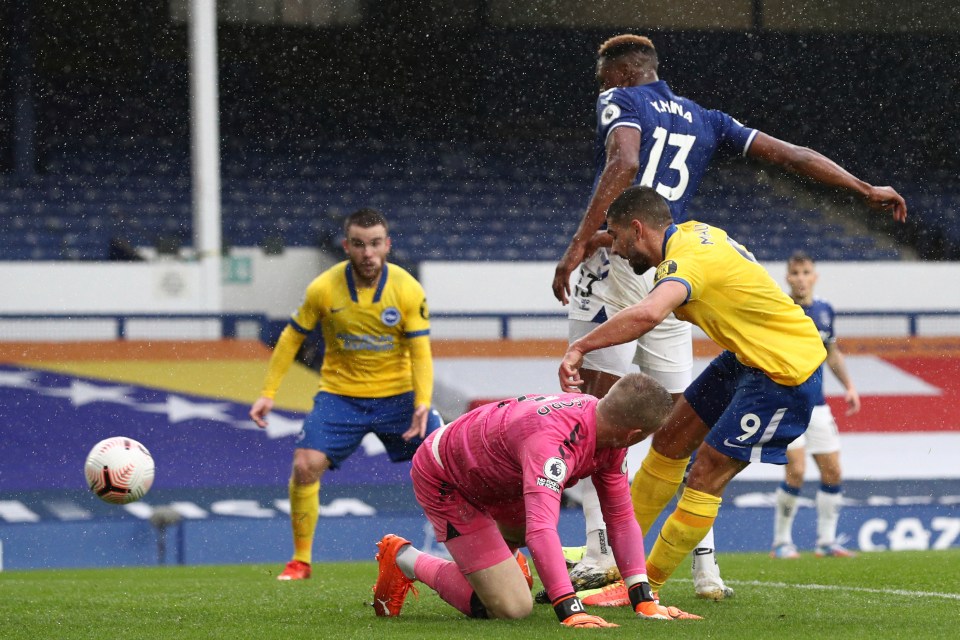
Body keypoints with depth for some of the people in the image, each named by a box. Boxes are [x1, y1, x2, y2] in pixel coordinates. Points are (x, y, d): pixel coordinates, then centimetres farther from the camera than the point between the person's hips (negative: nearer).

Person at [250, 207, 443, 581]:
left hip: (397, 394, 0)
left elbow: (420, 351, -10)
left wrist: (422, 404, -25)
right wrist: (268, 393, -1)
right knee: (306, 465, -18)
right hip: (340, 393, 0)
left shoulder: (407, 290, -12)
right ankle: (301, 561, -1)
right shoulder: (323, 289, -11)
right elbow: (292, 338, 2)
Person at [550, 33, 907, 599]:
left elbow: (624, 162, -15)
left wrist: (580, 243, -20)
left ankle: (602, 552, -15)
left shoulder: (620, 101, 5)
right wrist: (866, 190, 25)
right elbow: (787, 154, 20)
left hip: (617, 261, -6)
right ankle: (706, 566, 5)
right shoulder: (704, 120, 23)